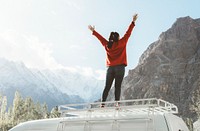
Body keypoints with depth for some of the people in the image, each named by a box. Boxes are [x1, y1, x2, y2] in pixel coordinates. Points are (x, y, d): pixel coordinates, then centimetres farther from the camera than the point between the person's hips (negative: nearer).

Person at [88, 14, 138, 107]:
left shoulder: (107, 45, 9)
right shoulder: (121, 43, 0)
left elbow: (100, 37, 22)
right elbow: (128, 33, 0)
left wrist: (93, 31, 36)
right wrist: (133, 22, 3)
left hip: (110, 68, 4)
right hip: (120, 67, -3)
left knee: (107, 87, 5)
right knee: (117, 86, -5)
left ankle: (103, 103, -1)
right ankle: (117, 102, -13)